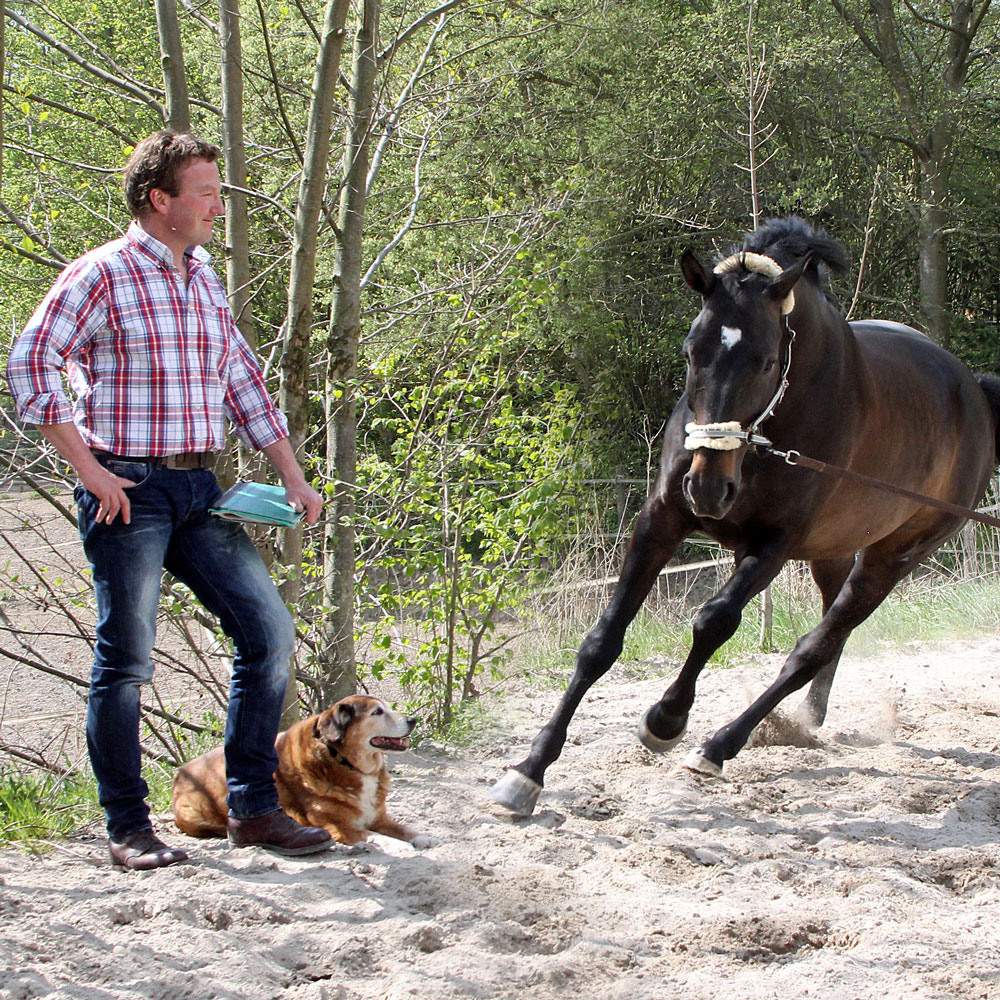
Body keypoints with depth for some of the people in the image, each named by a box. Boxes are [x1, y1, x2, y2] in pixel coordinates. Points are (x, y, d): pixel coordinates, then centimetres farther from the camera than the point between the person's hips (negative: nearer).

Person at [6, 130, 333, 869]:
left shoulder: (205, 281, 15)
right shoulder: (102, 274, -6)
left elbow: (244, 384, 20)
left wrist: (292, 477, 14)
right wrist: (89, 468, -14)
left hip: (199, 488, 7)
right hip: (128, 491, -7)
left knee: (268, 630, 0)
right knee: (125, 660, -2)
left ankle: (254, 808, 8)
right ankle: (128, 829, 8)